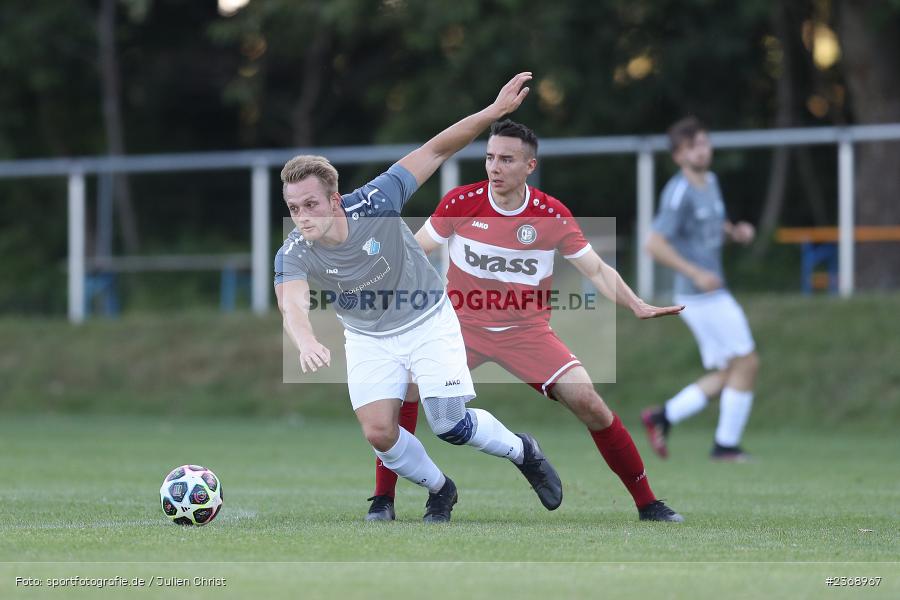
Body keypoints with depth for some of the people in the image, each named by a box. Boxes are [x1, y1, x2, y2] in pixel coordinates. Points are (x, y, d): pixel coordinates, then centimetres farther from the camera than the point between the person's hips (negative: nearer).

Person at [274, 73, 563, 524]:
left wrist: (494, 111, -31)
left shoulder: (374, 204, -29)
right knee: (378, 432, -11)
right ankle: (439, 491, 18)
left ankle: (523, 452, 26)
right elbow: (293, 305, -44)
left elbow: (435, 151, -23)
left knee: (451, 426, -5)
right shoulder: (294, 255, -25)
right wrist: (306, 342, -67)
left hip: (428, 322, -2)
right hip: (368, 338, 2)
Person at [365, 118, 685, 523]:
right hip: (463, 322, 0)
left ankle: (648, 504, 2)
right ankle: (383, 501, -9)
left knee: (587, 402, -14)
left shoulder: (552, 215, -9)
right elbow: (416, 251, 1)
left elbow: (596, 270, -2)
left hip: (527, 330, 0)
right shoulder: (460, 202, -10)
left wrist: (636, 306, -17)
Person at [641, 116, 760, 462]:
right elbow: (655, 245, -21)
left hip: (712, 294, 9)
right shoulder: (679, 192, -16)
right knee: (746, 363, -5)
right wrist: (696, 274, -23)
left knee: (725, 376, 10)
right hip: (702, 297, -9)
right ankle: (726, 444, 2)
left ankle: (663, 417, 13)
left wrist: (736, 232, 8)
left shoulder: (709, 181, 12)